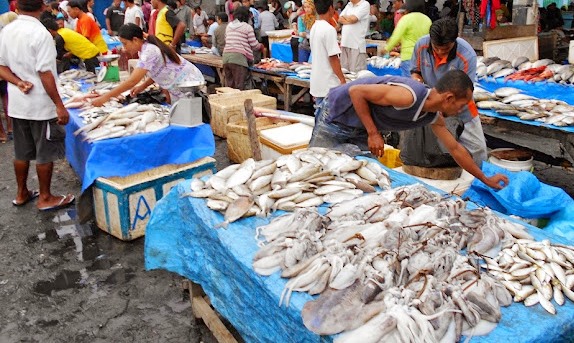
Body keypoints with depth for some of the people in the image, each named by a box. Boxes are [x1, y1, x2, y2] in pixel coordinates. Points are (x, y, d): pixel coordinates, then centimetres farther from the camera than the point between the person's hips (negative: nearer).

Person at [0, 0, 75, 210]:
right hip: (41, 105, -7)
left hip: (17, 104, 7)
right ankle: (45, 198, 16)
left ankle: (22, 194, 31)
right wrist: (59, 105, -16)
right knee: (45, 154, 6)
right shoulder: (40, 33, -17)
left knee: (22, 153, 18)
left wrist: (19, 83, -9)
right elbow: (45, 74, -19)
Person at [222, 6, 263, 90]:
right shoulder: (247, 27, 1)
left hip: (226, 55, 6)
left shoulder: (229, 26, 17)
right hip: (238, 57, -6)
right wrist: (261, 46, 24)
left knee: (229, 86, 10)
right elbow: (254, 44, 1)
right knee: (239, 87, -4)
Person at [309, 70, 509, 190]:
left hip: (361, 129, 8)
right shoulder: (408, 96, -34)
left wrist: (486, 180, 13)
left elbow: (455, 149, 8)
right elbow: (356, 91, -28)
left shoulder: (434, 117, -6)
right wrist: (373, 134, -27)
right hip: (336, 115, -8)